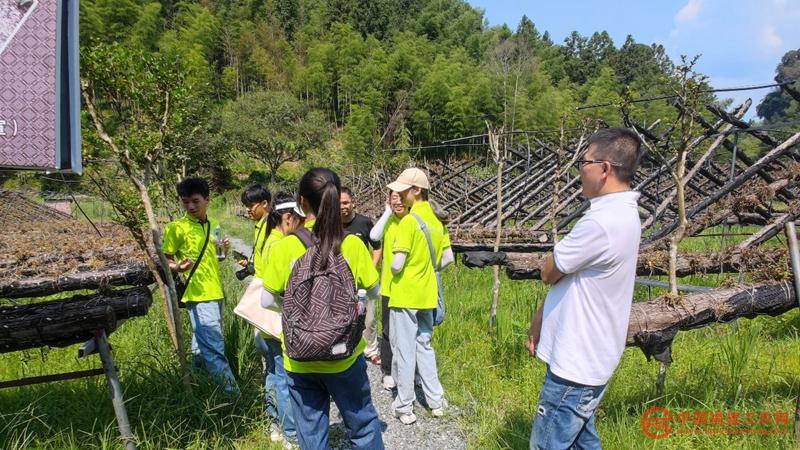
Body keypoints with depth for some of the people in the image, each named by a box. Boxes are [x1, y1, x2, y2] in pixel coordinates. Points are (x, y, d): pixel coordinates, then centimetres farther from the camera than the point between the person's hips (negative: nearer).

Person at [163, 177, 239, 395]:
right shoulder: (177, 227, -7)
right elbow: (166, 260, -3)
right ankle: (232, 392, -10)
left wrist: (224, 250, 7)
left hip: (216, 292, 7)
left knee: (203, 343, 21)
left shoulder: (213, 225, 12)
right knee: (214, 347, -11)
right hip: (198, 295, -7)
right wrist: (178, 267, -22)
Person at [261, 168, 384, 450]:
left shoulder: (283, 248, -12)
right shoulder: (352, 245, -11)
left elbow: (268, 301, -3)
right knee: (363, 424, 19)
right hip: (344, 354, 0)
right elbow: (374, 292, 2)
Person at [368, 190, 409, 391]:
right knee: (389, 330, 8)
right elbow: (374, 236, -22)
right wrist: (387, 212, -15)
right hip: (390, 286, 0)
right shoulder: (388, 221, -1)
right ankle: (388, 372, 21)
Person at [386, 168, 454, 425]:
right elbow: (448, 258, 9)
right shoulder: (436, 219, 5)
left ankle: (405, 407, 13)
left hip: (405, 295, -7)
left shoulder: (408, 221, -18)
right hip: (427, 295, 7)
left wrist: (393, 269, 1)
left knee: (405, 351, 4)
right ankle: (436, 401, 24)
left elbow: (397, 264, -21)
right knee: (424, 346, 19)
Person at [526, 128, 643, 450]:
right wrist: (540, 318, 10)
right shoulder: (621, 214, 7)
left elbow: (549, 272, -15)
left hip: (576, 362, -10)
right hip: (586, 356, 10)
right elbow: (565, 277, 11)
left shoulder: (601, 222, -28)